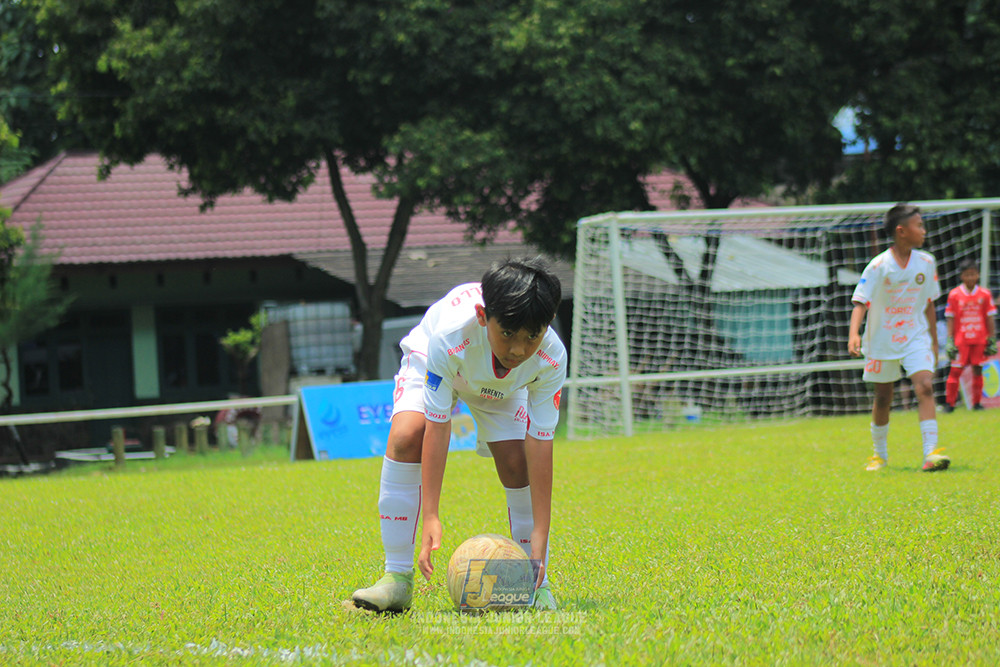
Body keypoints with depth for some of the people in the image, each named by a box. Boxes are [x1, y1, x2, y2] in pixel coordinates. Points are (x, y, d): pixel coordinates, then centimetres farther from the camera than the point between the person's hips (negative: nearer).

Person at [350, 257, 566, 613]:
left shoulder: (551, 357, -36)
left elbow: (540, 447, -33)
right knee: (406, 435, -27)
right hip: (429, 362, -2)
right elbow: (436, 428, -40)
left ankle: (537, 584, -1)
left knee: (516, 463, -18)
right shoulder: (451, 334, -44)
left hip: (503, 384, 2)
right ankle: (397, 578, -22)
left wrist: (539, 539, -36)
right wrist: (430, 516, -42)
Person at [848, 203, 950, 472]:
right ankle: (880, 454, 29)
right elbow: (860, 302, -17)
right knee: (883, 399, 9)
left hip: (916, 339, 2)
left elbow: (928, 304, 11)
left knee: (925, 387, -18)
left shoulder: (926, 262, 0)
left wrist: (934, 342, 14)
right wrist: (854, 334, -33)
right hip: (882, 341, -2)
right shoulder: (879, 266, -13)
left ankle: (931, 453, -23)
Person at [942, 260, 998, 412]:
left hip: (979, 340, 2)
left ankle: (977, 402, 14)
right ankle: (949, 403, 3)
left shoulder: (984, 294, 3)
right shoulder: (955, 294, -1)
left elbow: (989, 318, 7)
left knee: (977, 370, 4)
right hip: (961, 340, -2)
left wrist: (992, 339, 5)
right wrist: (950, 341, -3)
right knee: (955, 371, -4)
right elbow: (951, 319, 1)